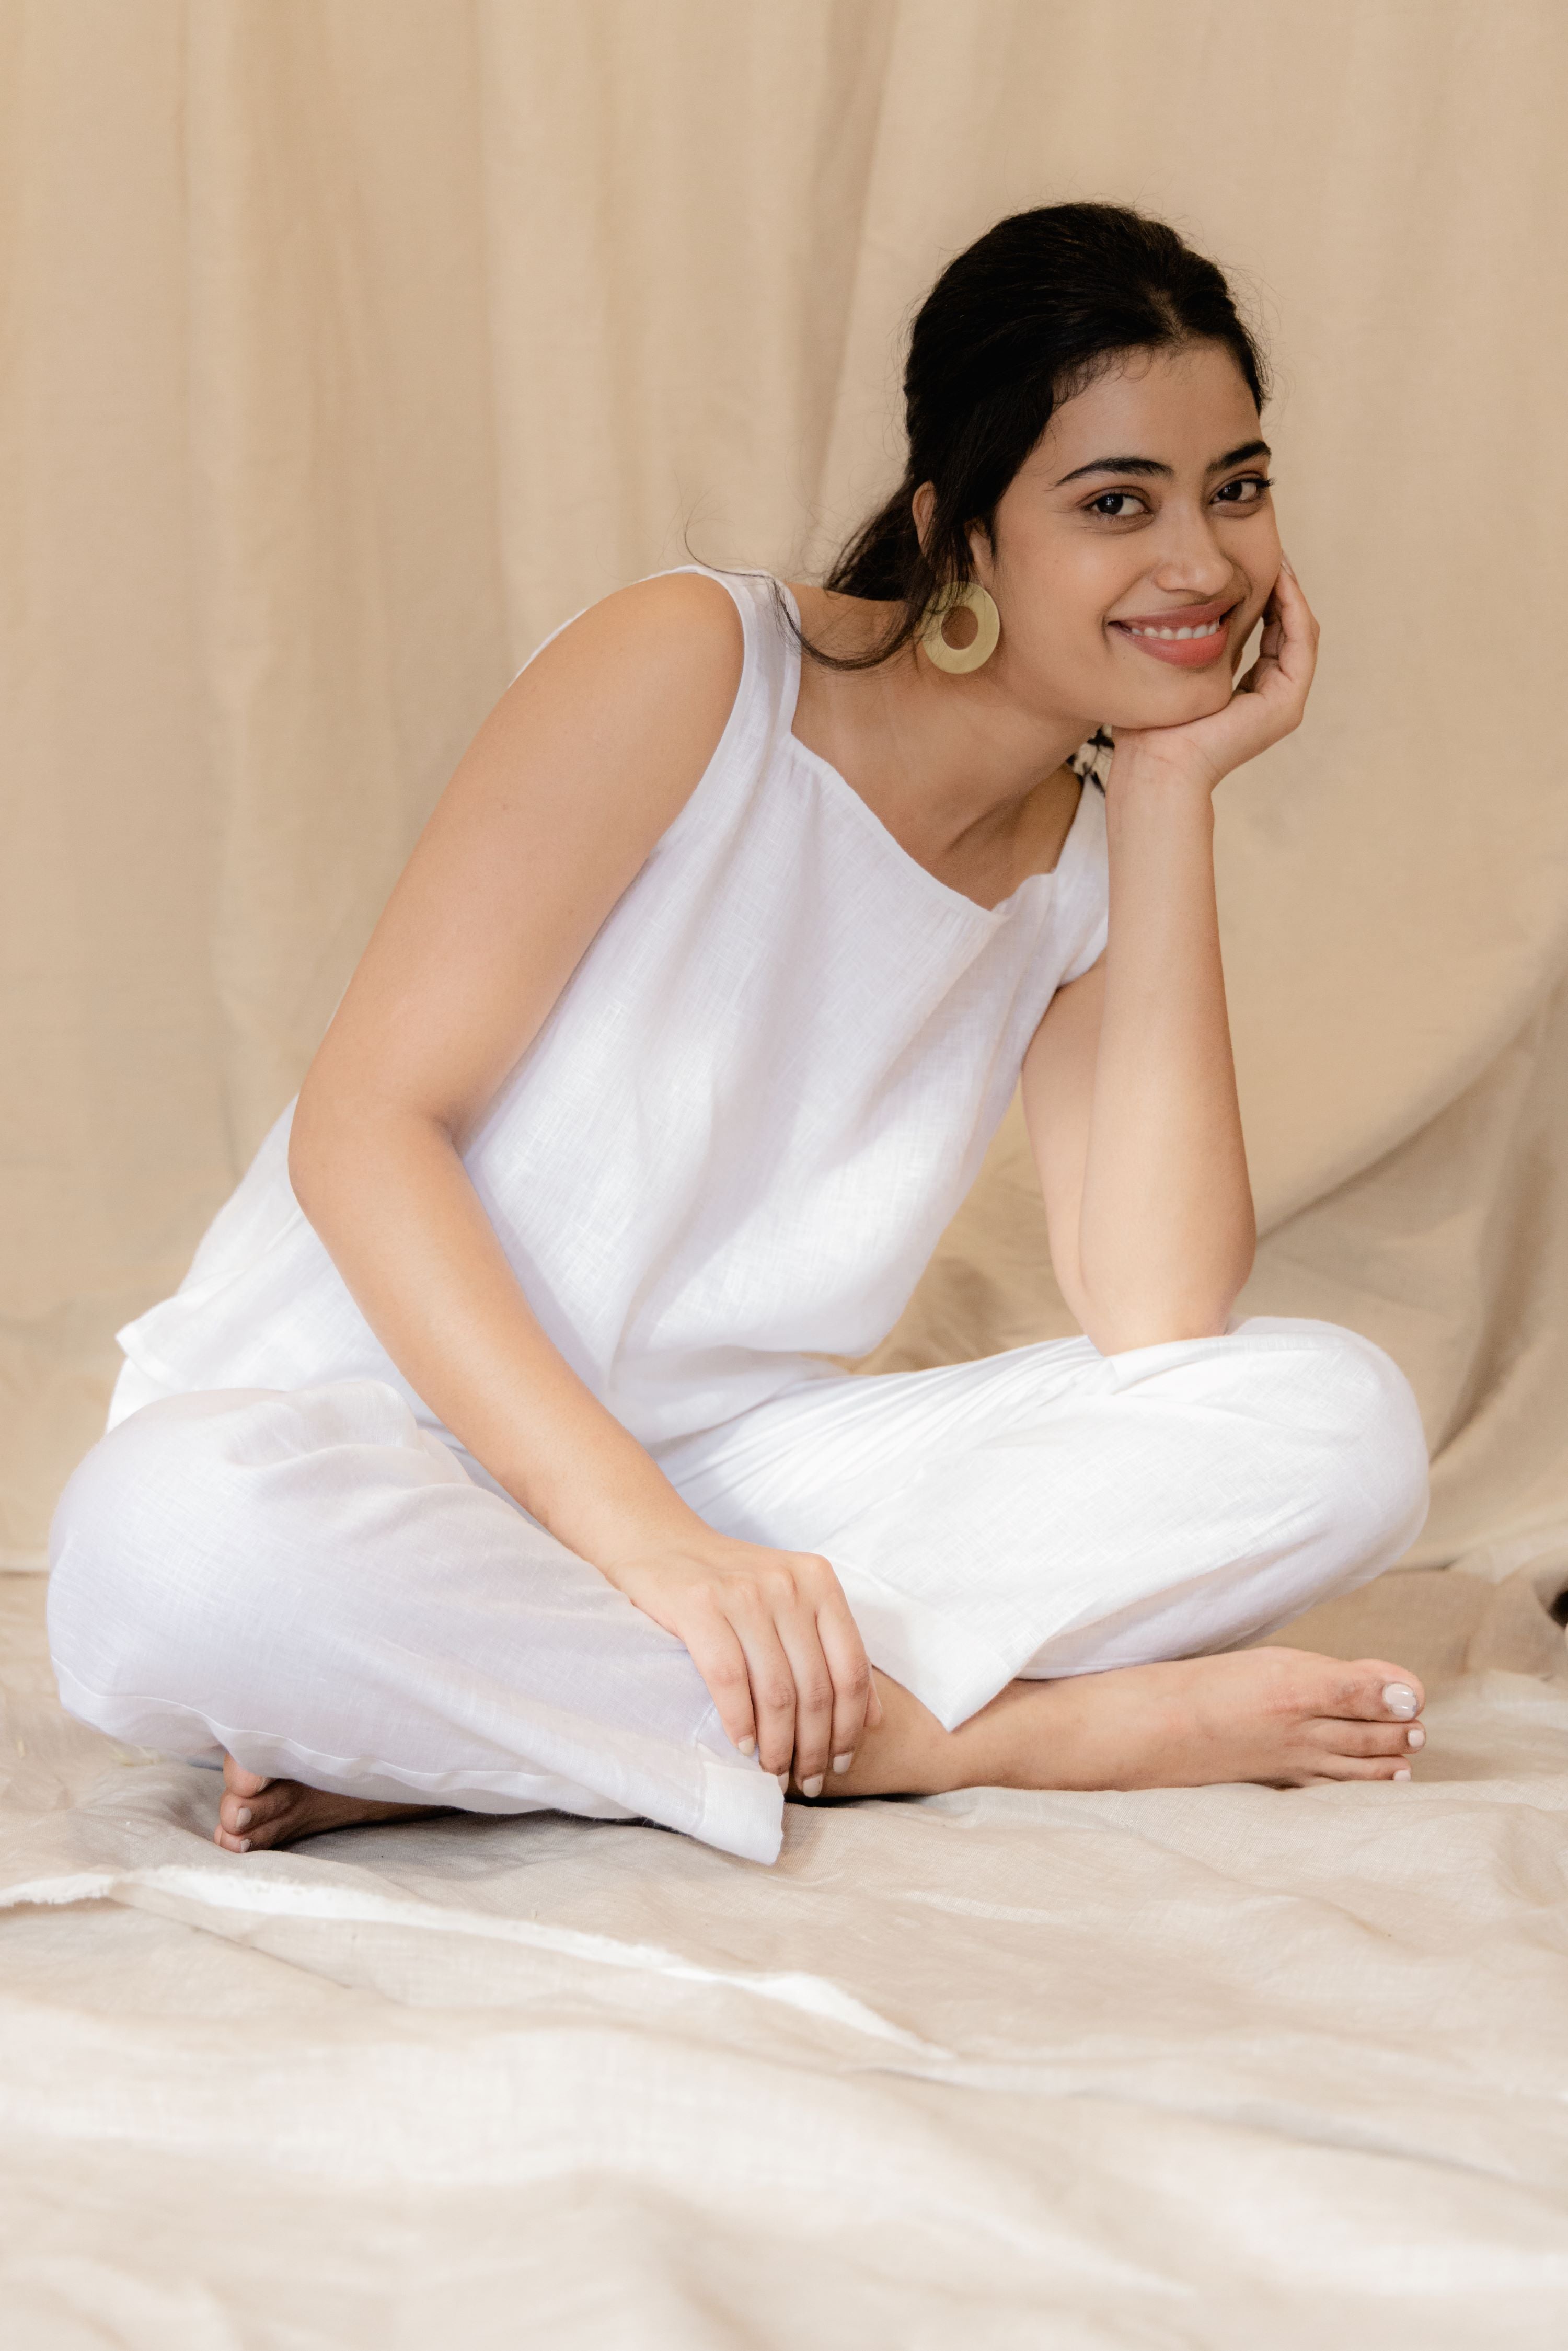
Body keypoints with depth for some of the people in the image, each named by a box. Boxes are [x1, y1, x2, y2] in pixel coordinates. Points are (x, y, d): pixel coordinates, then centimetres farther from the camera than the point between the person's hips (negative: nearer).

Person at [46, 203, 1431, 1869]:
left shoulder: (1092, 862, 6)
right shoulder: (698, 672, -10)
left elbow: (1161, 1327, -10)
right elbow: (365, 1122, -16)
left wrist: (1171, 793, -8)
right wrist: (647, 1541, -29)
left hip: (720, 1464, 5)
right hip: (362, 1434, -5)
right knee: (184, 1550, -41)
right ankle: (1007, 1733, -25)